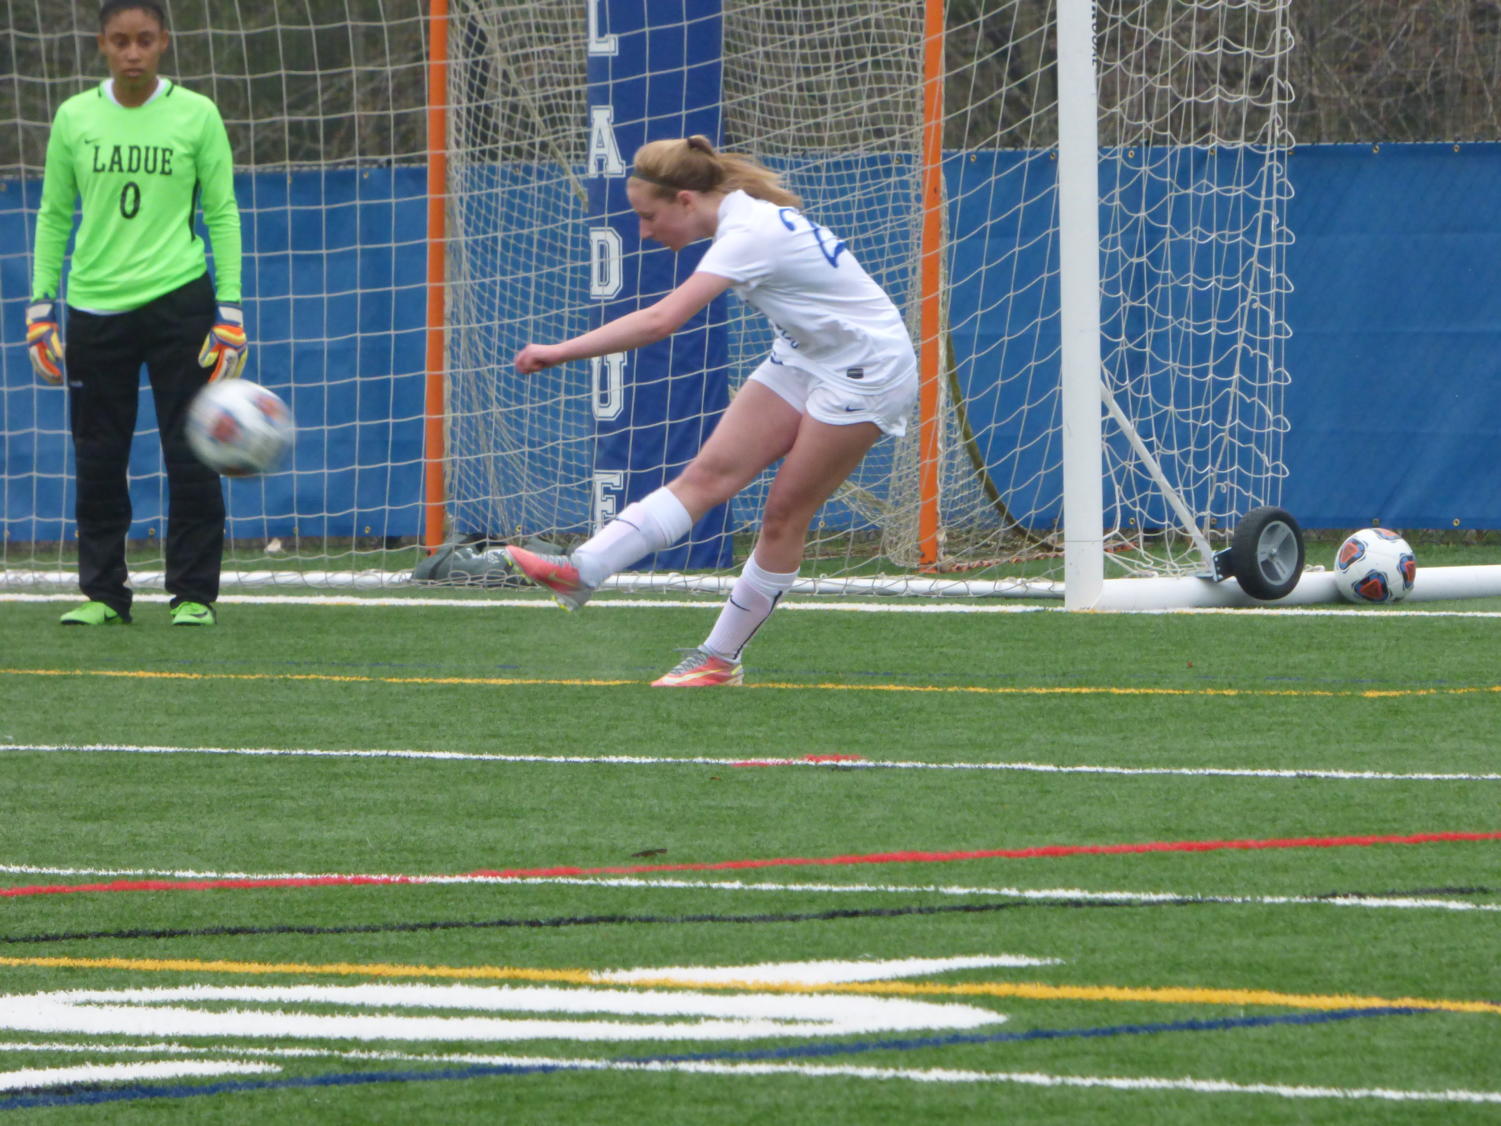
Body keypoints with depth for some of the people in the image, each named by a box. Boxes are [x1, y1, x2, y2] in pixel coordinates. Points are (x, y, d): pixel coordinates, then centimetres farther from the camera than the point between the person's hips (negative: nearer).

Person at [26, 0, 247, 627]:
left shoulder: (196, 115, 1)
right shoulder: (74, 118, 5)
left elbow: (222, 214, 4)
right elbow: (54, 216, 12)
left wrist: (230, 311, -1)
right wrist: (40, 304, 7)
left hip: (179, 300, -2)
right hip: (94, 310, 2)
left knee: (190, 454, -3)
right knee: (98, 459, 3)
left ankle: (194, 594, 5)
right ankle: (102, 593, 12)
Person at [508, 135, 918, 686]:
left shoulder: (750, 236, -28)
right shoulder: (742, 212, 0)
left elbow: (659, 321, -37)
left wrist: (561, 351, -36)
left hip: (866, 368, -9)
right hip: (804, 358, 9)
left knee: (785, 513, -4)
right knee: (709, 473, -6)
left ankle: (720, 660, 5)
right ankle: (581, 572, -19)